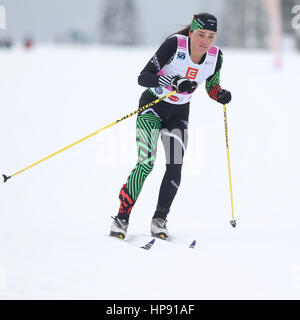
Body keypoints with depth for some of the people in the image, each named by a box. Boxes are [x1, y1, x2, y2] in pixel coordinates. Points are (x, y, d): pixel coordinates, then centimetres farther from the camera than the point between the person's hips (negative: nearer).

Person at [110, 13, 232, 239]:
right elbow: (143, 77, -26)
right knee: (146, 163, -17)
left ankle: (159, 220, 6)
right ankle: (122, 218, -7)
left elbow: (211, 85, 9)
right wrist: (174, 81, -40)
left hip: (179, 114, 4)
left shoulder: (215, 57, -10)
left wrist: (220, 94, -13)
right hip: (152, 106, -4)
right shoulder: (174, 44, -24)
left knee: (175, 168, -8)